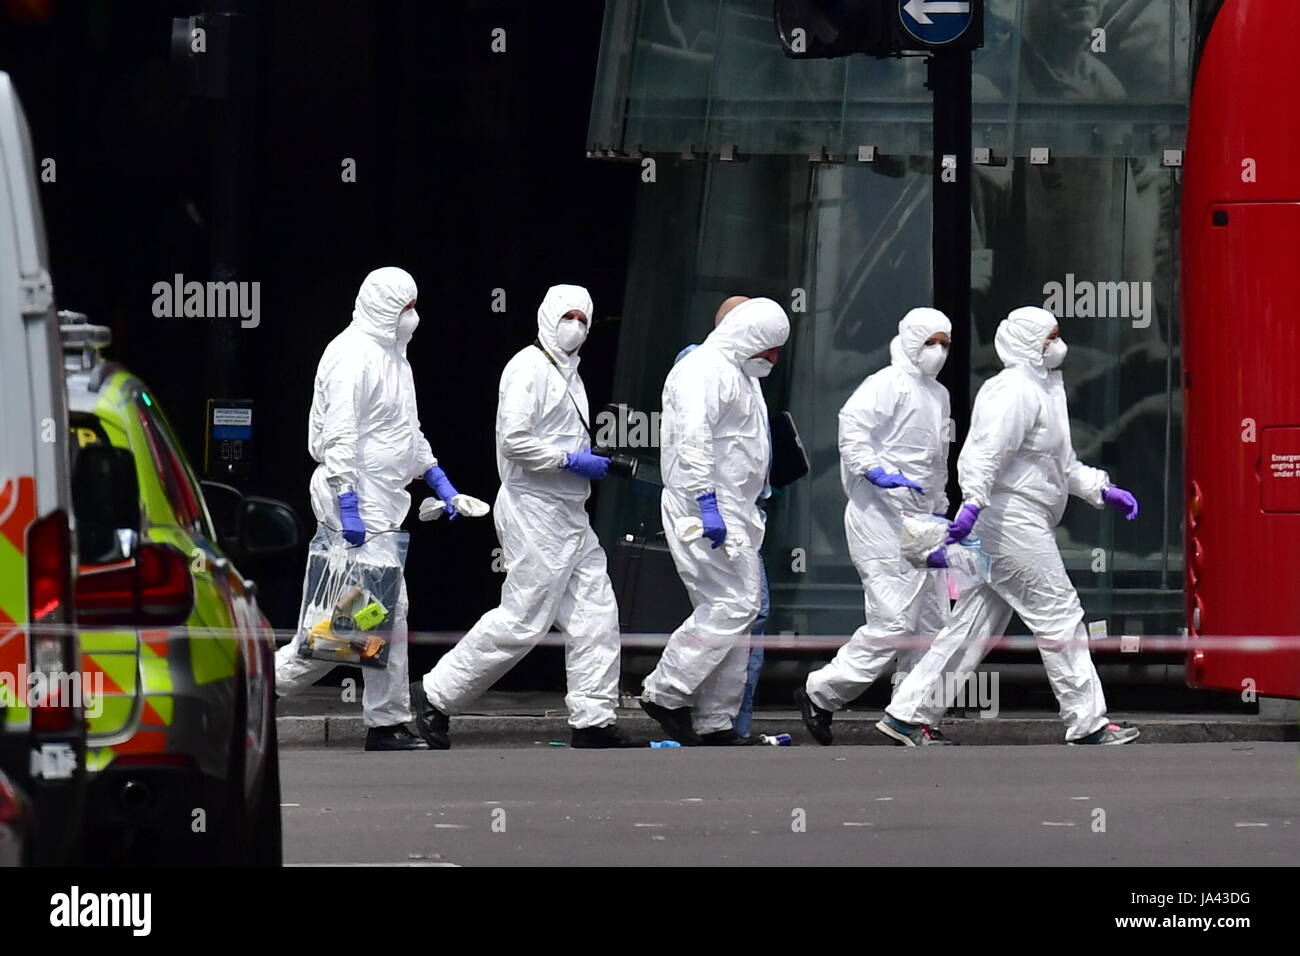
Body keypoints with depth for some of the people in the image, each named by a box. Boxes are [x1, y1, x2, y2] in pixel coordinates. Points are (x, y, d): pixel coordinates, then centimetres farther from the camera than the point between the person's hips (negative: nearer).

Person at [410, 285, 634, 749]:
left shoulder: (568, 374, 20)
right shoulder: (529, 367, -11)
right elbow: (514, 440, -21)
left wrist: (596, 463, 10)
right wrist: (572, 460, -18)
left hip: (570, 516, 10)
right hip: (535, 512, -10)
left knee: (595, 614, 5)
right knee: (523, 620, -9)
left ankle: (593, 720, 8)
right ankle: (436, 696, -2)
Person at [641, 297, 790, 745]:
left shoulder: (741, 374, 21)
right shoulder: (704, 370, -12)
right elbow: (692, 441, -23)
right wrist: (707, 504, -29)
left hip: (734, 512, 11)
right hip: (705, 511, -11)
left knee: (738, 610, 9)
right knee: (730, 605, -15)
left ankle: (715, 721, 11)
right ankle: (665, 693, -8)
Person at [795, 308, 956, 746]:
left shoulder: (938, 395, 21)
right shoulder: (889, 384, -7)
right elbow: (853, 424, -22)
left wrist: (940, 514, 27)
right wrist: (875, 470, -32)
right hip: (882, 516, -10)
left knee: (931, 623, 7)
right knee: (894, 620, -14)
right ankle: (821, 694, -4)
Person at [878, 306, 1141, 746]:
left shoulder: (1044, 389, 23)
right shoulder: (1015, 391, -12)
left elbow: (1063, 464, 31)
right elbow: (987, 450, -25)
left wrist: (1104, 491, 24)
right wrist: (974, 501, -36)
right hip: (1012, 522, -11)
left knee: (975, 626, 9)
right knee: (1059, 616, -4)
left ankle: (907, 714, 9)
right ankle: (1087, 723, 1)